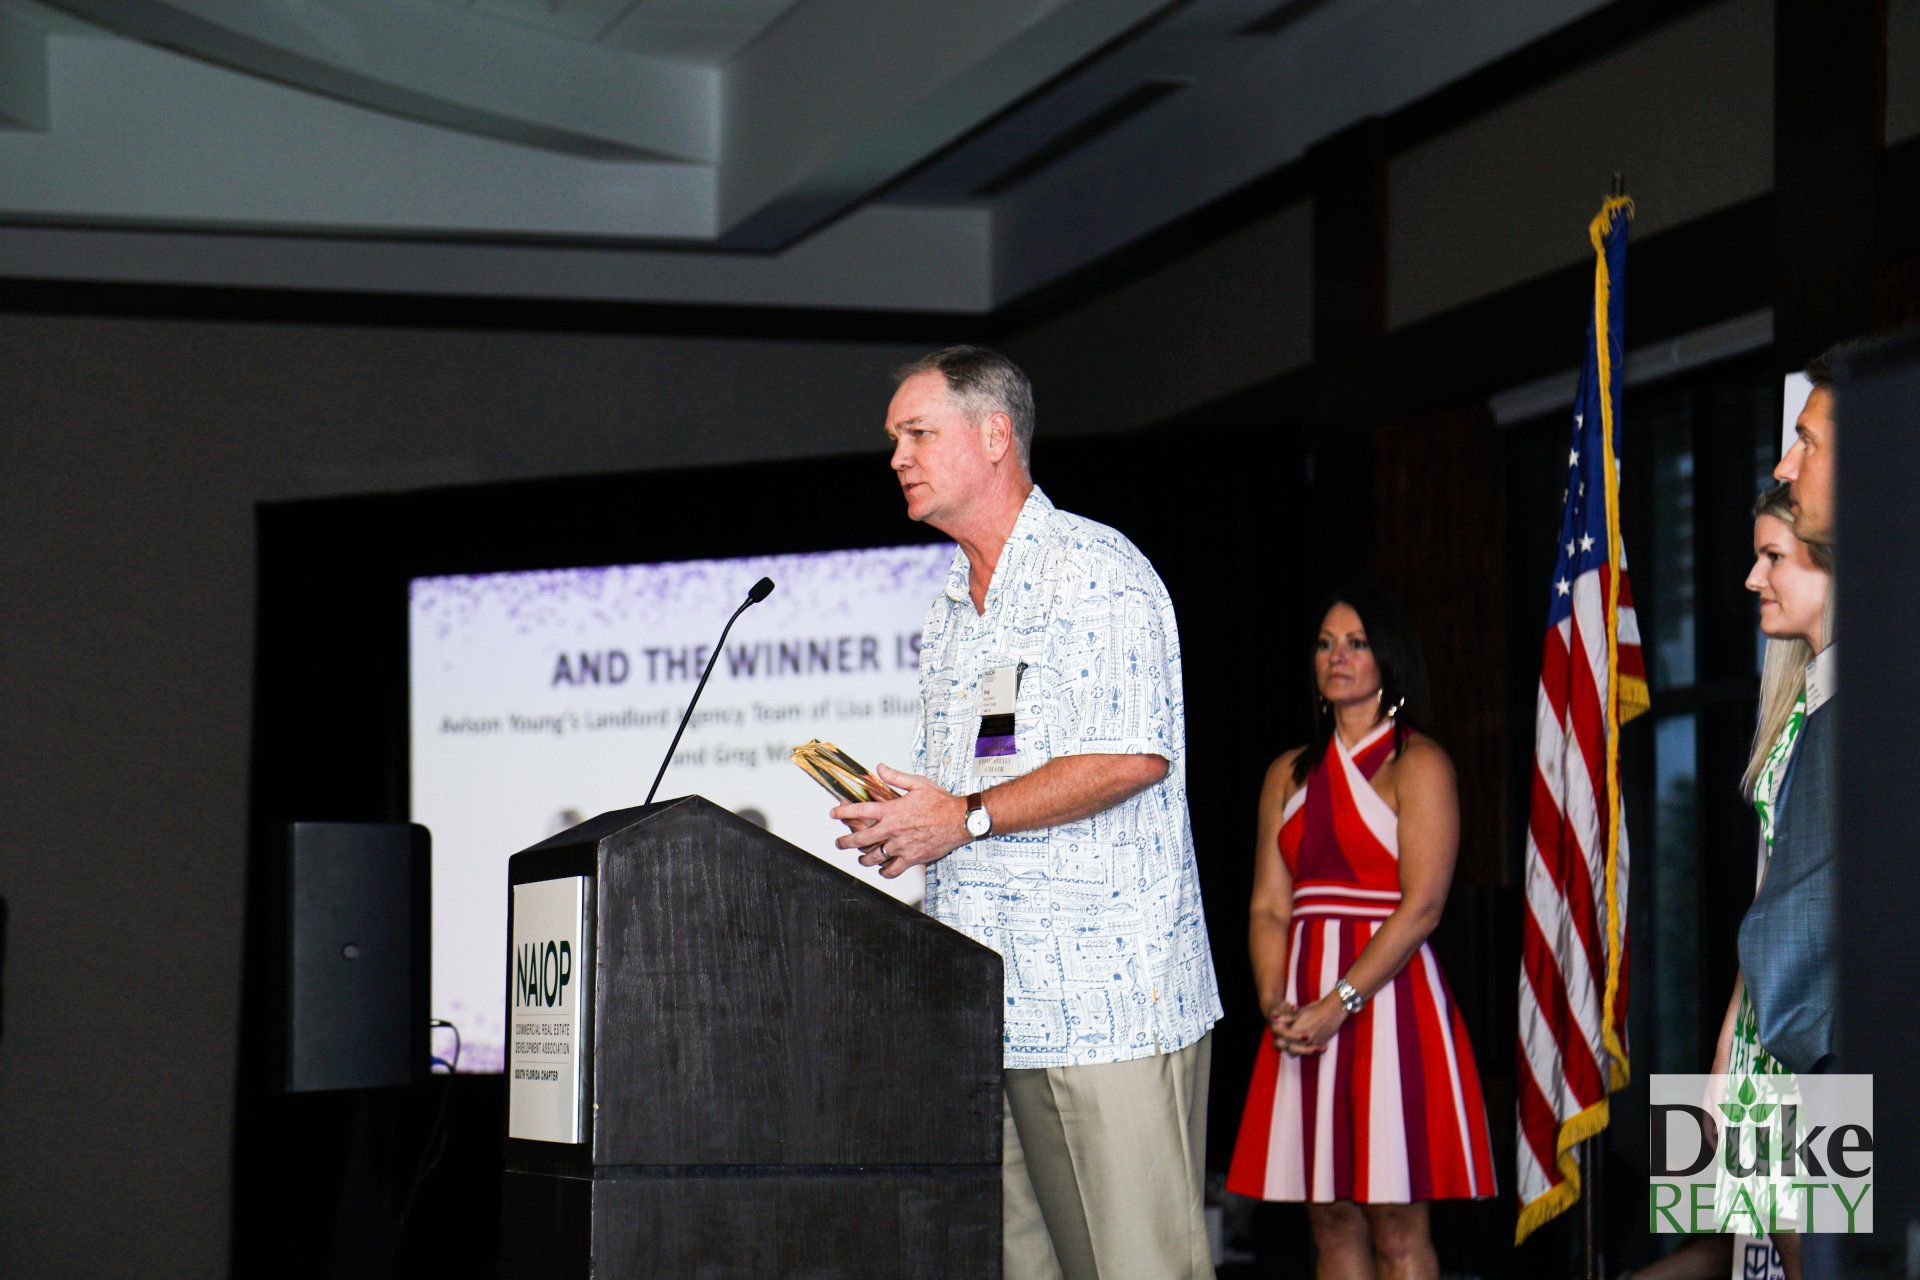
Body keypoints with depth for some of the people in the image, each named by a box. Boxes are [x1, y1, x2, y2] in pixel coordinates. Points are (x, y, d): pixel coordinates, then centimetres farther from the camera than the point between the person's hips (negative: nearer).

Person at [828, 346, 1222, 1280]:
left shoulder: (1097, 572, -6)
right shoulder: (950, 612, 23)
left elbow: (1134, 756, -17)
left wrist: (968, 818, -14)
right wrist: (896, 821, 7)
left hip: (1106, 994, -8)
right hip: (981, 1009, 8)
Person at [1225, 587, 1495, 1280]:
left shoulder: (1418, 765, -1)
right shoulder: (1288, 775, 16)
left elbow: (1421, 907, -10)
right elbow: (1268, 907, 11)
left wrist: (1337, 1005, -16)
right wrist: (1276, 1003, -7)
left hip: (1388, 1002, -5)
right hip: (1305, 1016, 5)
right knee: (1331, 1224, 3)